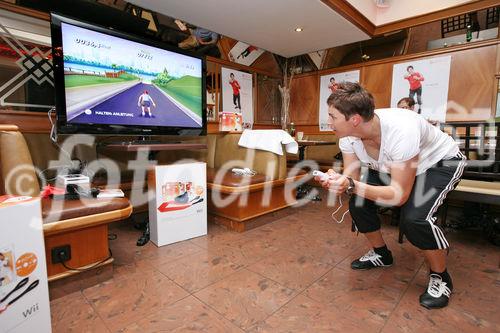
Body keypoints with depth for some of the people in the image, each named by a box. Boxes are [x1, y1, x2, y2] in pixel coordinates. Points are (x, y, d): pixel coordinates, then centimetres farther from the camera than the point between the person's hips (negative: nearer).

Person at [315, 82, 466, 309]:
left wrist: (352, 185, -47)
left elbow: (399, 195, -35)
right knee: (358, 204, -11)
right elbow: (351, 180, -15)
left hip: (440, 162, -6)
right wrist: (337, 183, -39)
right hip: (393, 166, 6)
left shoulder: (400, 130, -40)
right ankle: (380, 254, 16)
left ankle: (440, 277, 2)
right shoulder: (348, 135, -20)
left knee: (414, 218, -28)